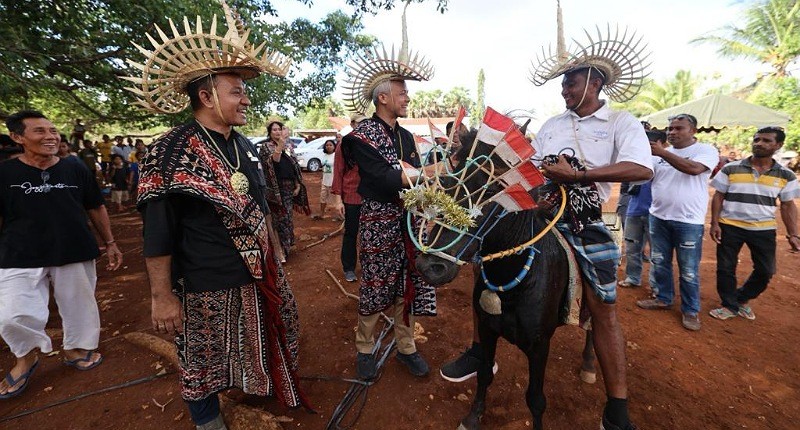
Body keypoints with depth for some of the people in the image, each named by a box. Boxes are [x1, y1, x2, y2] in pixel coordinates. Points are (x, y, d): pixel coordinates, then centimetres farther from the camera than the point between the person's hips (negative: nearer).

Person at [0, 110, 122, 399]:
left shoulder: (74, 167, 1)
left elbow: (96, 208, 8)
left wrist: (110, 243, 8)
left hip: (75, 253, 1)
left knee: (79, 306, 12)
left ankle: (75, 349, 37)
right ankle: (27, 354, 25)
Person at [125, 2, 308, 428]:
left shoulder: (246, 147, 5)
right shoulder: (169, 152, -14)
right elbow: (158, 235, -14)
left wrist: (272, 256, 17)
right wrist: (162, 296, -13)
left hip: (258, 276, 7)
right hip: (204, 288, -6)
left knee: (269, 344, 23)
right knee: (203, 365, 14)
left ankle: (262, 388, 50)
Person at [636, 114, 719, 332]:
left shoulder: (706, 150, -5)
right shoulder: (660, 154, 8)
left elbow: (694, 168, -24)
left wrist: (663, 153, -25)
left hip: (688, 221, -5)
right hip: (658, 217, 5)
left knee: (688, 270, 5)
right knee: (659, 263, 15)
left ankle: (691, 310, 20)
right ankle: (663, 298, 32)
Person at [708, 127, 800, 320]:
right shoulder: (731, 169, -5)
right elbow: (718, 197, -1)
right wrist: (714, 223, -8)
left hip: (764, 230, 2)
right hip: (730, 226, -2)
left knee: (766, 271, 9)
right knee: (726, 268, 5)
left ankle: (742, 299, 34)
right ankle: (730, 306, 23)